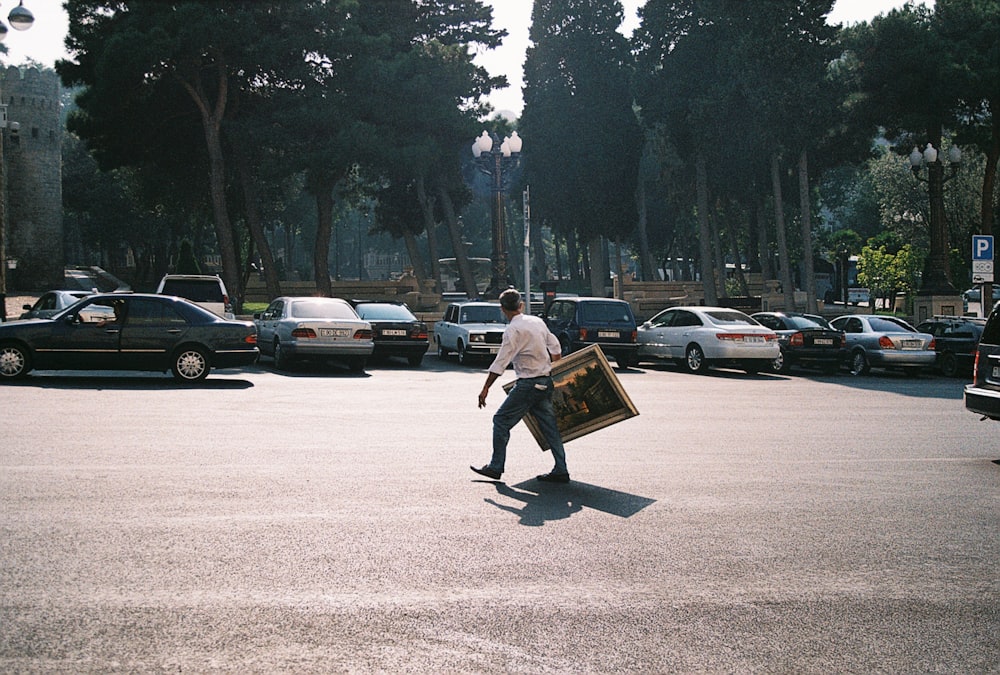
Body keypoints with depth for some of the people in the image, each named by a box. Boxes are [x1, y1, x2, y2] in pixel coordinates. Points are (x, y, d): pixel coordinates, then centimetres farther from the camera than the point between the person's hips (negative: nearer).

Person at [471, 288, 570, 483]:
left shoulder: (513, 330, -14)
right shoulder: (538, 322, 8)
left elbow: (501, 362, -18)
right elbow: (555, 348, 16)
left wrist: (485, 388, -16)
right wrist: (552, 366, 32)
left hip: (528, 383, -8)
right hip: (545, 381, 8)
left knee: (501, 420, 2)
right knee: (548, 423, 10)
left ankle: (496, 467, 5)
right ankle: (560, 470, 8)